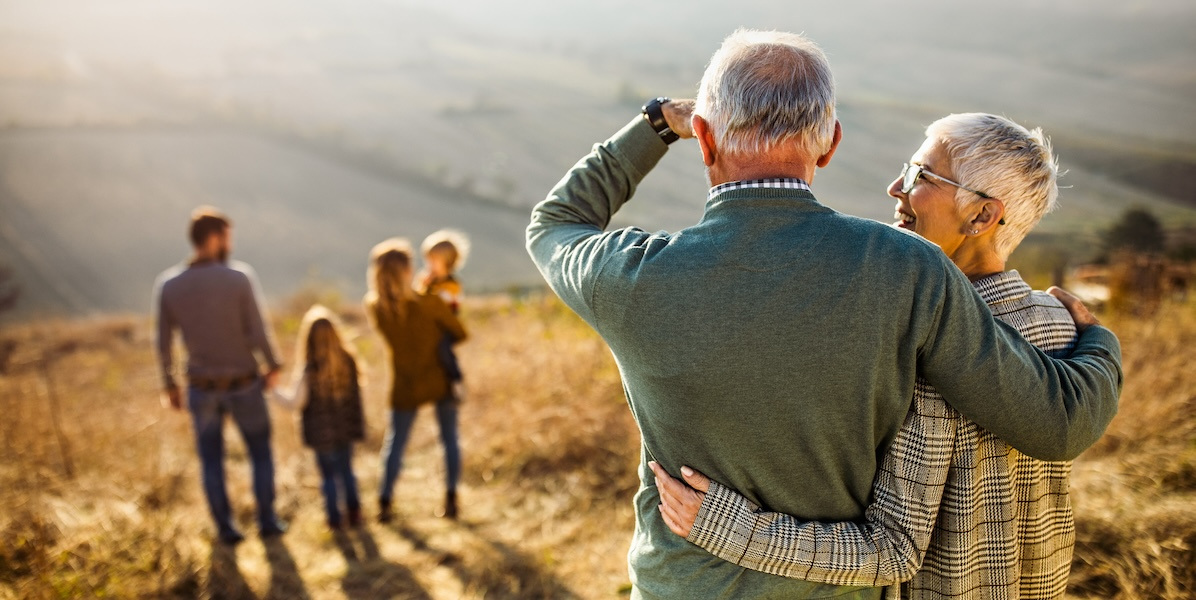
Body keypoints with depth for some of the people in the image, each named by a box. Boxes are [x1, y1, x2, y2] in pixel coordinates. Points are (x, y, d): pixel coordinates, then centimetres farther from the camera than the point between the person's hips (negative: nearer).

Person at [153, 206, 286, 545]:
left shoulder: (167, 285, -11)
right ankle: (267, 521, 25)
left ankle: (226, 529, 24)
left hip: (202, 388, 2)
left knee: (212, 459, 19)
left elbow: (164, 345, -6)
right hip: (244, 386, -2)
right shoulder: (240, 277, -20)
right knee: (260, 452, 19)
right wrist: (272, 367, 0)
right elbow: (258, 333, -18)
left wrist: (170, 386, 9)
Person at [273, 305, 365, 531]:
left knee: (328, 474, 11)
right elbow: (356, 391, 3)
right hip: (345, 427, 3)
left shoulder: (309, 370, -20)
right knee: (346, 470, 20)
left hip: (321, 430, -3)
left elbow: (297, 401, -17)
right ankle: (353, 511, 23)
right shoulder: (348, 360, -8)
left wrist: (274, 391, -5)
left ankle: (334, 517, 16)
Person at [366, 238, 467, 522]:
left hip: (406, 386, 2)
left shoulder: (374, 305, -12)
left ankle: (385, 503, 14)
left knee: (395, 442, 14)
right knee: (449, 438, 13)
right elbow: (460, 334, -9)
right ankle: (451, 500, 15)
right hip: (441, 381, -2)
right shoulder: (430, 302, -21)